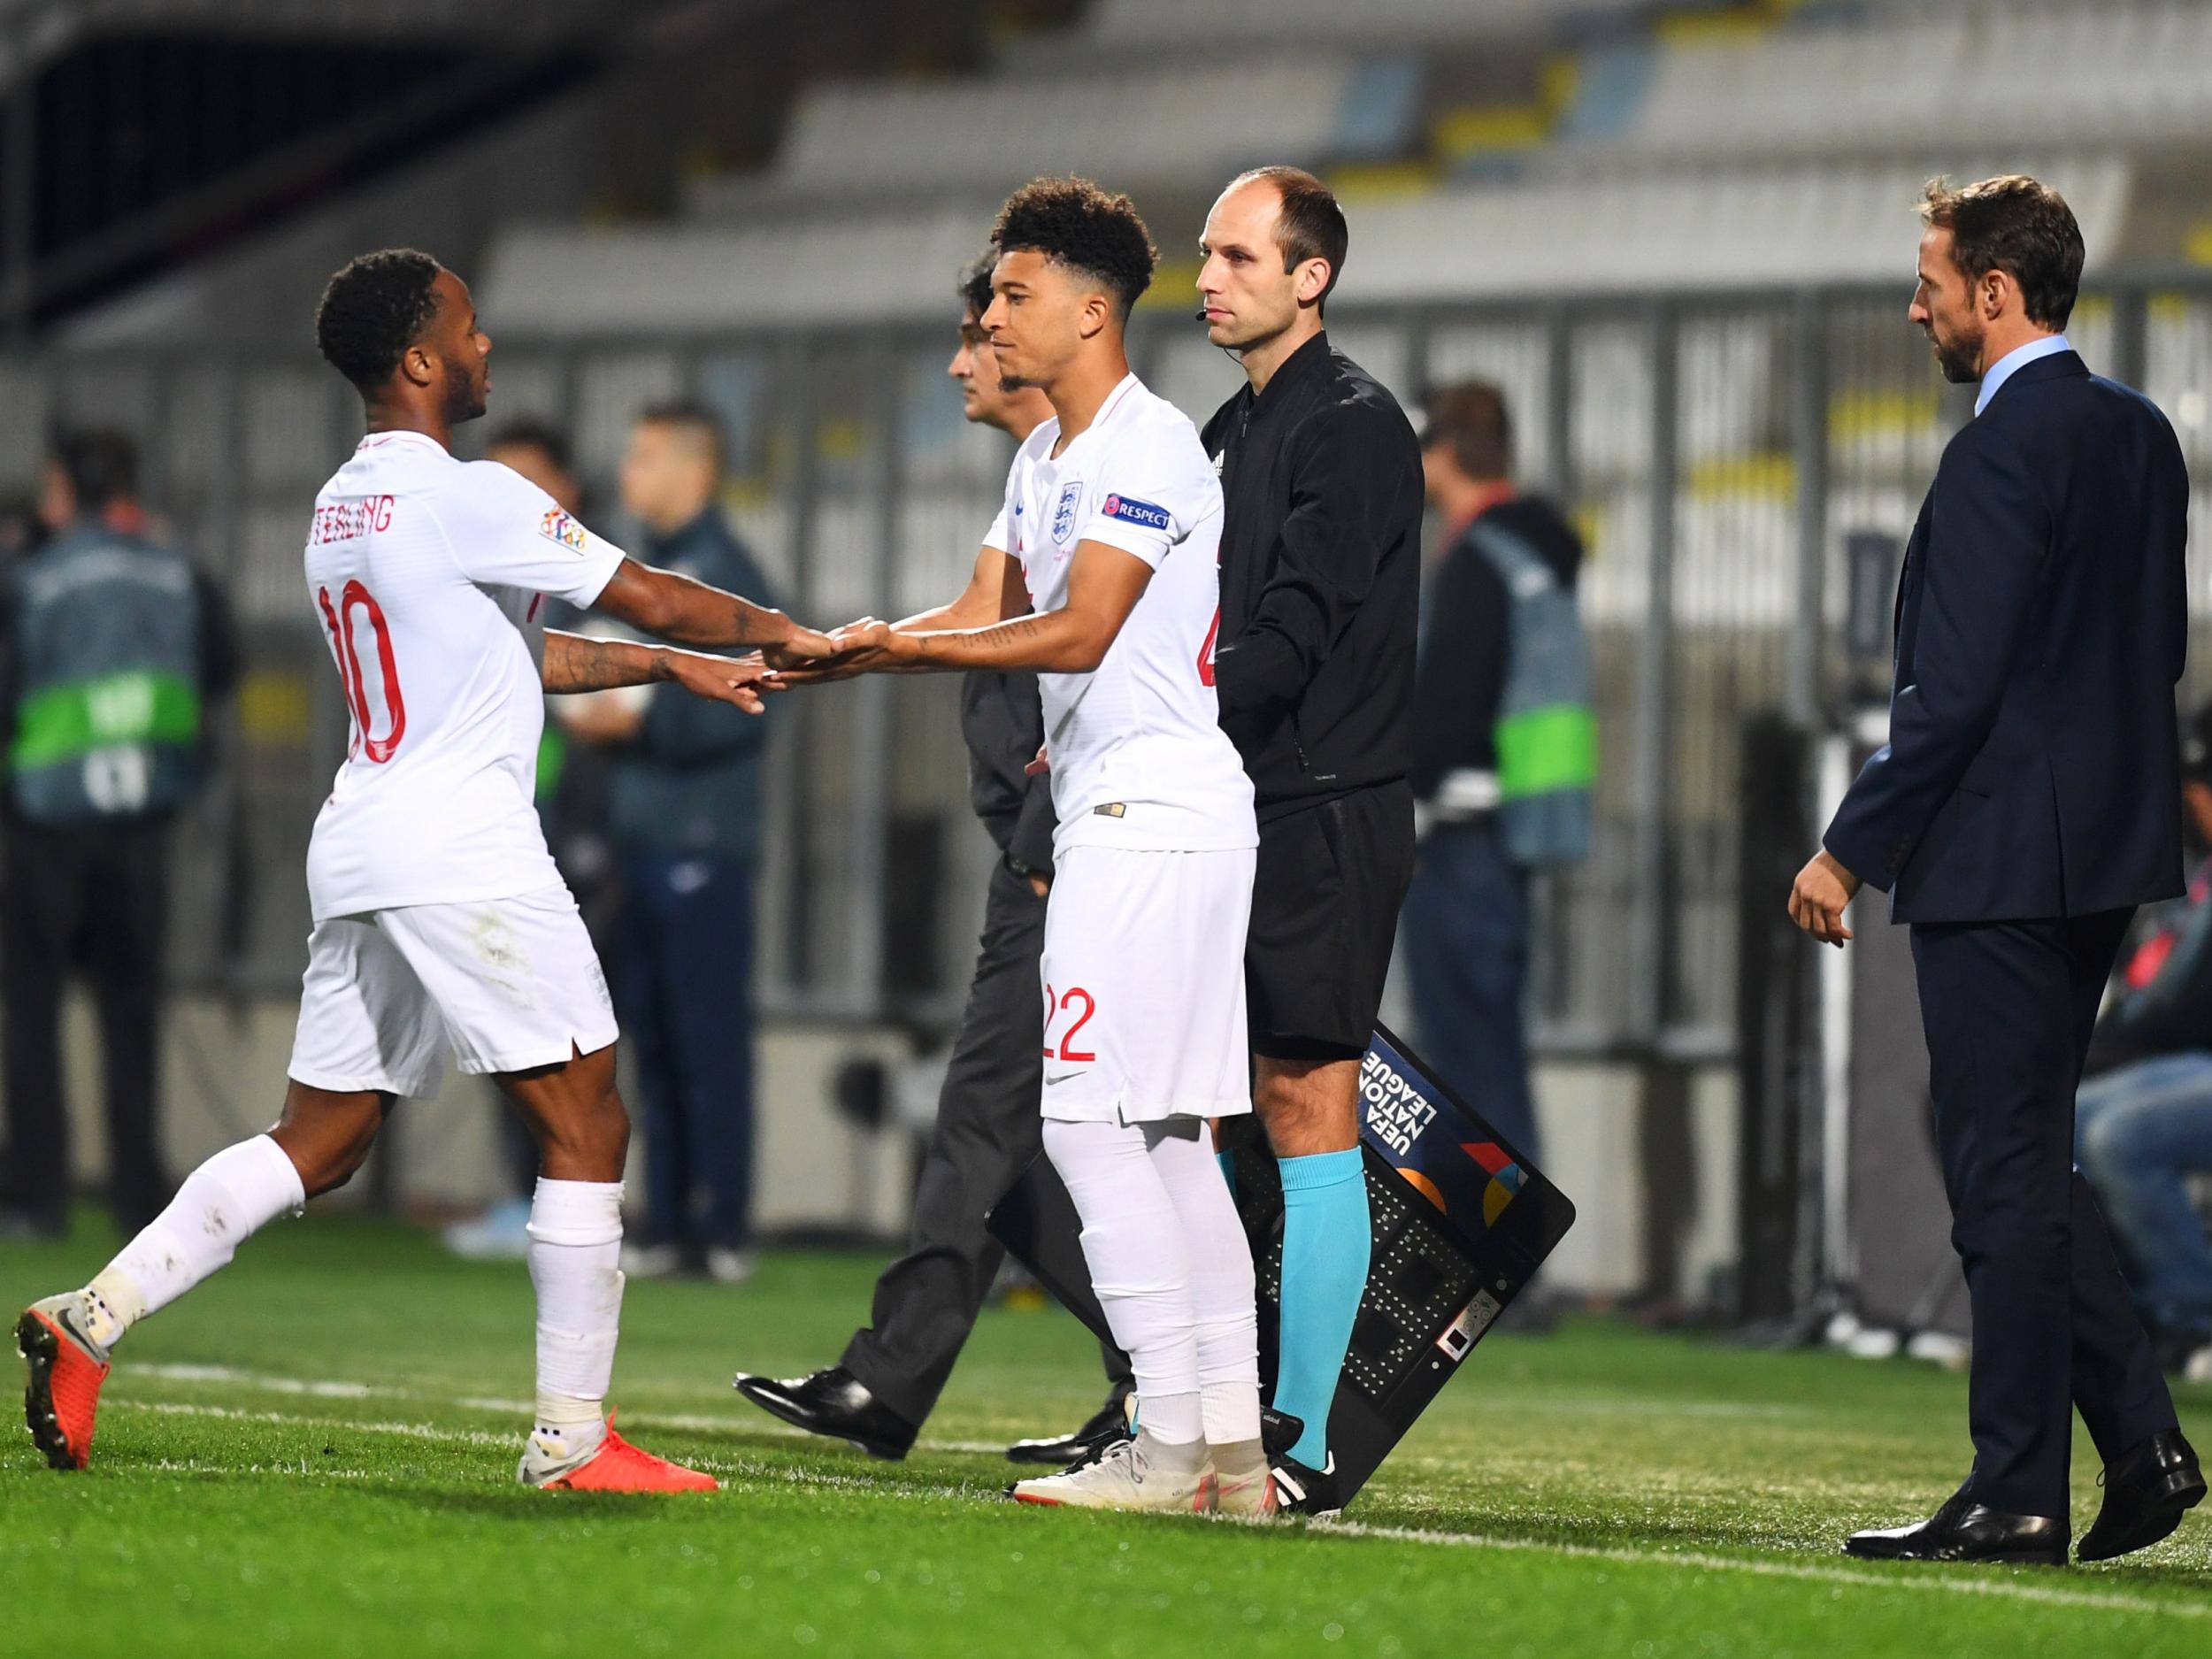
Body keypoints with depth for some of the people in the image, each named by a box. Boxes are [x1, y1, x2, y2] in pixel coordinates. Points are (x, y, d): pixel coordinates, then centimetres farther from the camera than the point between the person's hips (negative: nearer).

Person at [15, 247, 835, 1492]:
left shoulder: (340, 508, 16)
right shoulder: (467, 500, -11)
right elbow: (647, 596, -3)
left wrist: (678, 667, 29)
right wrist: (772, 631, 15)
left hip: (360, 851, 9)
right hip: (465, 851, -9)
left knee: (319, 1140, 12)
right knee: (590, 1129, -2)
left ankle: (94, 1318, 2)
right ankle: (572, 1439, -3)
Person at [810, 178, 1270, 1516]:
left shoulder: (1149, 447, -12)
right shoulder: (1047, 456, 19)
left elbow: (1076, 635, -19)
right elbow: (985, 616, 16)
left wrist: (900, 645, -17)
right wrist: (829, 652, 2)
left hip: (1155, 815, -10)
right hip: (1122, 815, 10)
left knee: (1091, 1125, -12)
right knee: (1169, 1138, 8)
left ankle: (1170, 1445, -12)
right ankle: (1233, 1448, 8)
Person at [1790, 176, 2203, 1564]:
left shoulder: (2002, 451, -17)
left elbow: (1954, 686, -20)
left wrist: (1850, 850, -15)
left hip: (1997, 859, -9)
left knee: (2005, 1171, -3)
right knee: (2027, 1159, 17)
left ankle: (2018, 1496, 0)